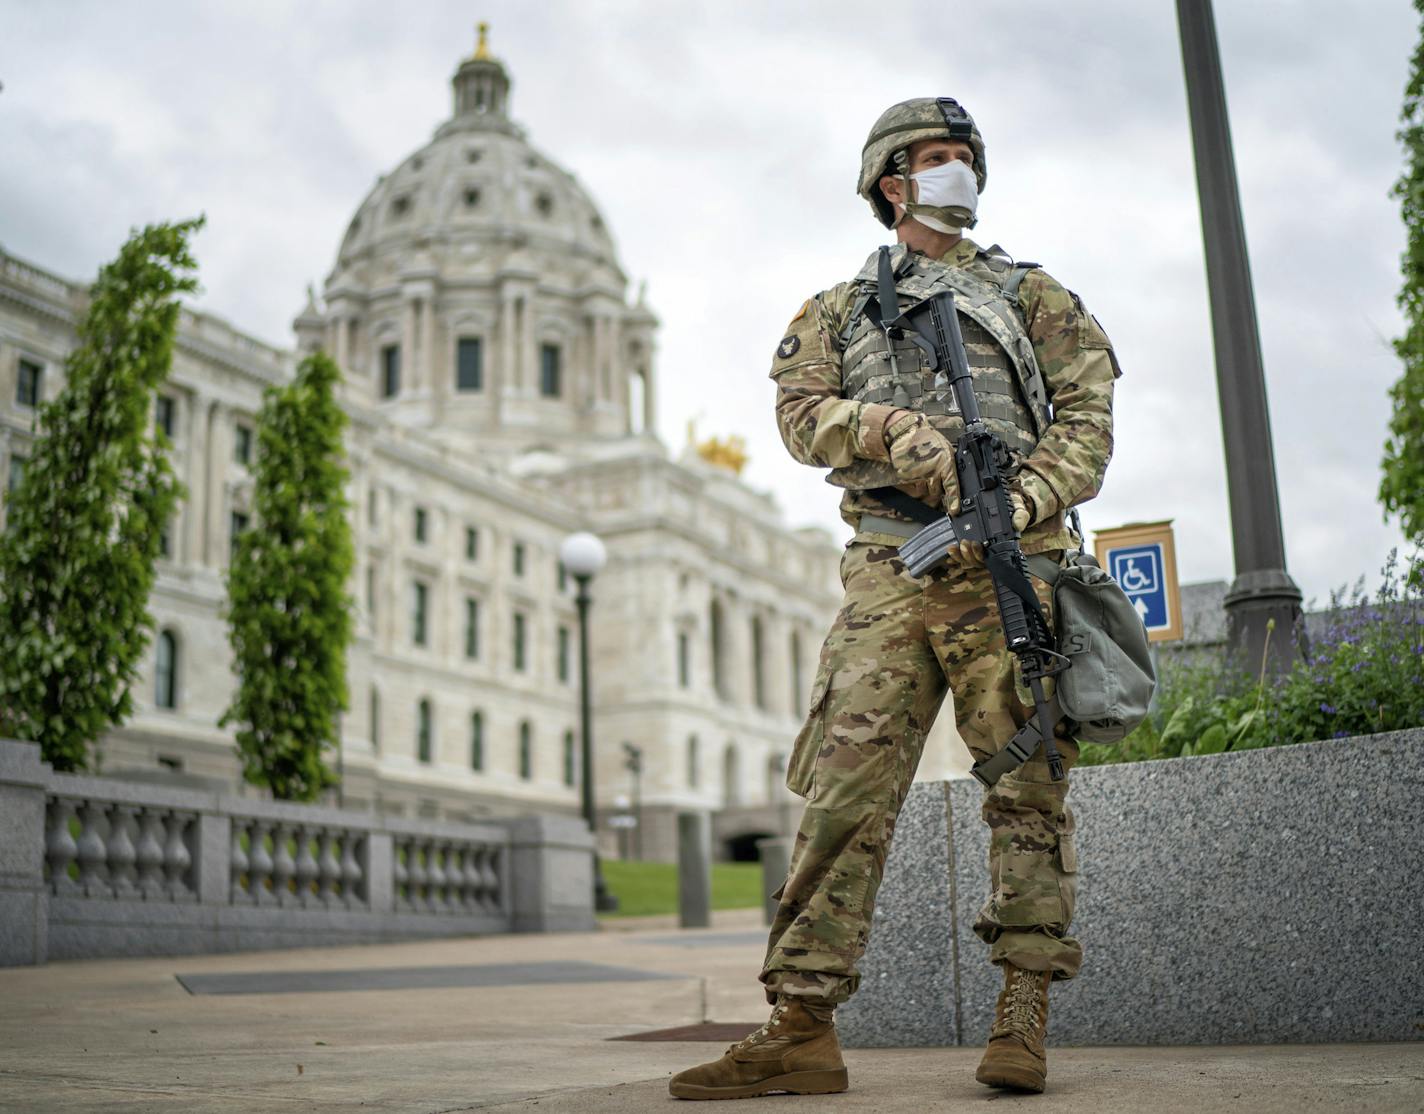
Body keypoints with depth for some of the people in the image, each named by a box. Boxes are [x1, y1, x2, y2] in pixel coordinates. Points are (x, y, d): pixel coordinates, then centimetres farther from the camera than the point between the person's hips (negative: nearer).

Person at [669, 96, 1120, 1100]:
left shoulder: (1032, 295, 20)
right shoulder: (843, 309, 24)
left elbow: (1088, 417, 8)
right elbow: (801, 411, 9)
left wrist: (1016, 503, -10)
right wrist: (888, 427, -11)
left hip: (1006, 562, 0)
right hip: (889, 566, 1)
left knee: (1026, 786, -4)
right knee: (848, 786, -7)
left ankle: (1024, 1015, 4)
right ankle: (803, 1027, -7)